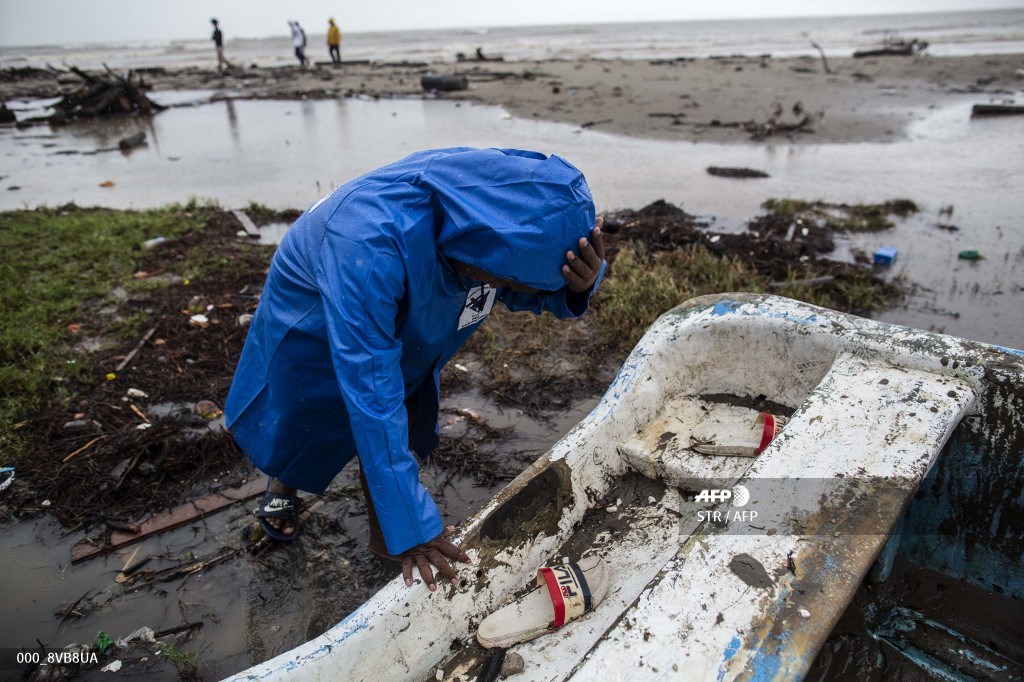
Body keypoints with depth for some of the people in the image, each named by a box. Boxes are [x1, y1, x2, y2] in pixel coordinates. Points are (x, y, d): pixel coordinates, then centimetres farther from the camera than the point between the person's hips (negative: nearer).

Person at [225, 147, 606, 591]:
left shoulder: (503, 193, -30)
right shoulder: (369, 246, -49)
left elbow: (528, 292, -13)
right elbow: (372, 396, -46)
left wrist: (578, 285, -38)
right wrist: (410, 527, -41)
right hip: (316, 320, -3)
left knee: (400, 441, 5)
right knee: (300, 423, 20)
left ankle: (382, 541, 32)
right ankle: (283, 485, 55)